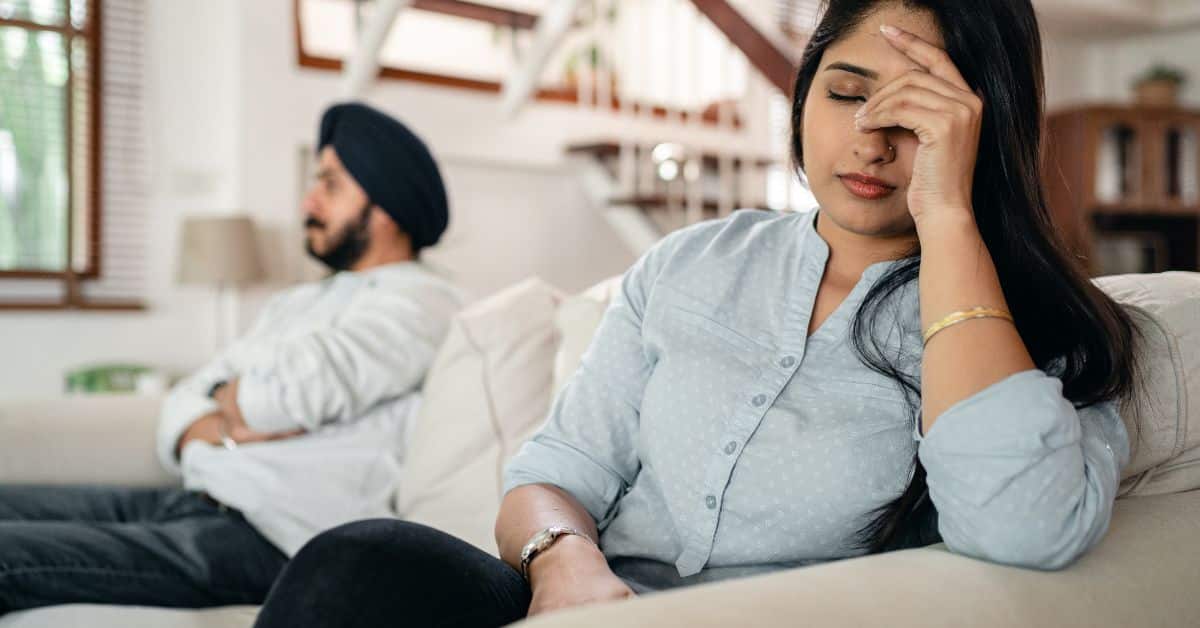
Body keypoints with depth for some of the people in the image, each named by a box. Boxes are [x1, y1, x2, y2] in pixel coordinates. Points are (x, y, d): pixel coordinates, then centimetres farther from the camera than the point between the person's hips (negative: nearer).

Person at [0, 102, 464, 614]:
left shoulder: (417, 302, -5)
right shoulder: (296, 303, 23)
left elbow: (296, 387, -20)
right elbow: (184, 404, 16)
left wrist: (228, 401, 3)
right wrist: (227, 430, -8)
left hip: (272, 542, -9)